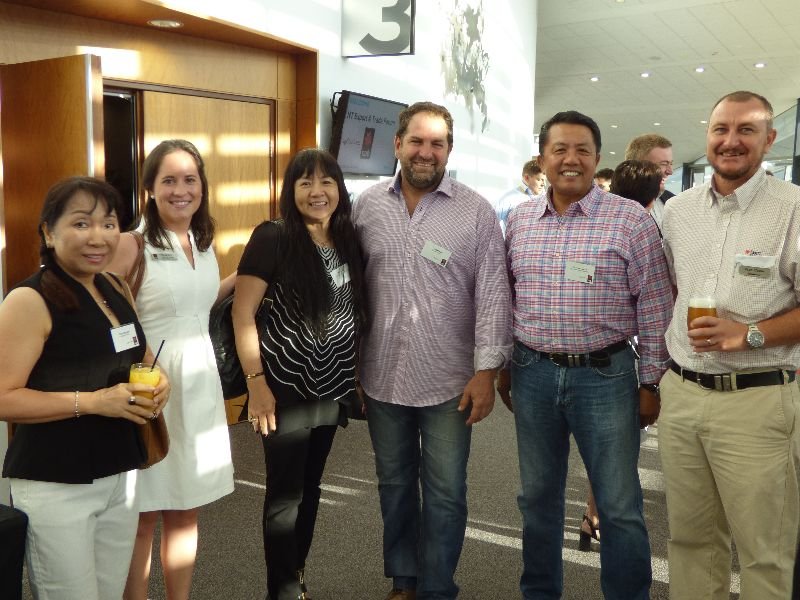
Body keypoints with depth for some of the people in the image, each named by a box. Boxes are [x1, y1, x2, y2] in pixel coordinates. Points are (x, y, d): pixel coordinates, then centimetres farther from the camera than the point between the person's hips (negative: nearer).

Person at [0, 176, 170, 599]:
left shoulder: (116, 291, 9)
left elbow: (141, 359, 22)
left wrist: (159, 384, 0)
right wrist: (93, 401, -24)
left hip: (120, 476, 7)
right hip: (55, 488, -7)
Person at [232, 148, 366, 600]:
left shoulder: (349, 240, 4)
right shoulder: (273, 238, -13)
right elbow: (243, 311, -14)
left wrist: (358, 375, 10)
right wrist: (256, 381, -18)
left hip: (333, 386, 6)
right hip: (286, 386, -6)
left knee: (311, 485, 19)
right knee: (285, 493, 4)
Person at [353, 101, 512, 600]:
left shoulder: (476, 212, -5)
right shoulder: (367, 207, 3)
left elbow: (493, 295, -7)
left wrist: (486, 370, -11)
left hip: (449, 381, -3)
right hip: (382, 377, 3)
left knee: (445, 493, 8)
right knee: (394, 484, 17)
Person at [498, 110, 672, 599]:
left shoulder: (631, 220, -7)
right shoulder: (520, 220, 5)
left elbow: (655, 309, -5)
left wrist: (650, 383, -5)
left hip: (605, 376, -3)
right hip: (533, 375, 4)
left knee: (620, 508, 5)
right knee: (538, 498, 17)